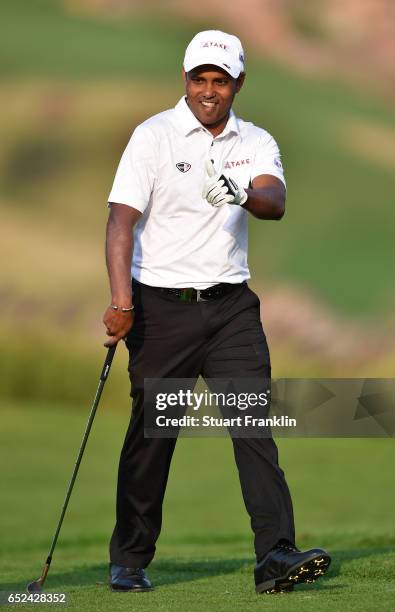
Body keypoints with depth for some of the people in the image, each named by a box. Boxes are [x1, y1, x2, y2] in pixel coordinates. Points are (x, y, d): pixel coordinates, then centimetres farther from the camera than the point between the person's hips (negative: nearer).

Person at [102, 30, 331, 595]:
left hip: (231, 305, 2)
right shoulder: (153, 136, -4)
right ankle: (129, 562, 17)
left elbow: (275, 202, -13)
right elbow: (122, 219, -12)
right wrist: (121, 300, -25)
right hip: (162, 307, -2)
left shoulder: (256, 143, 7)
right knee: (151, 435, 3)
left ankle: (276, 555, -16)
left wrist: (245, 193, -37)